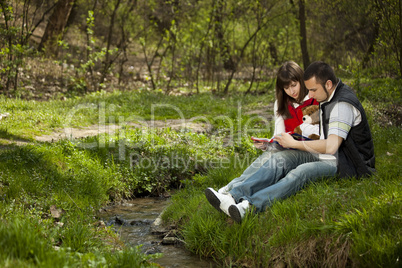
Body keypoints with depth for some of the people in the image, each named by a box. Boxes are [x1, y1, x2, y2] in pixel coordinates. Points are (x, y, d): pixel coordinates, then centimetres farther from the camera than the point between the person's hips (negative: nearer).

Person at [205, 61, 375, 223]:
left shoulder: (343, 104, -21)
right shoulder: (326, 97, 11)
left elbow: (331, 147, -28)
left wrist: (294, 143, -19)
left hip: (344, 164, -9)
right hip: (323, 155, 9)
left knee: (302, 172, -34)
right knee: (280, 158, -12)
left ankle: (249, 206, -51)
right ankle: (235, 197, -30)